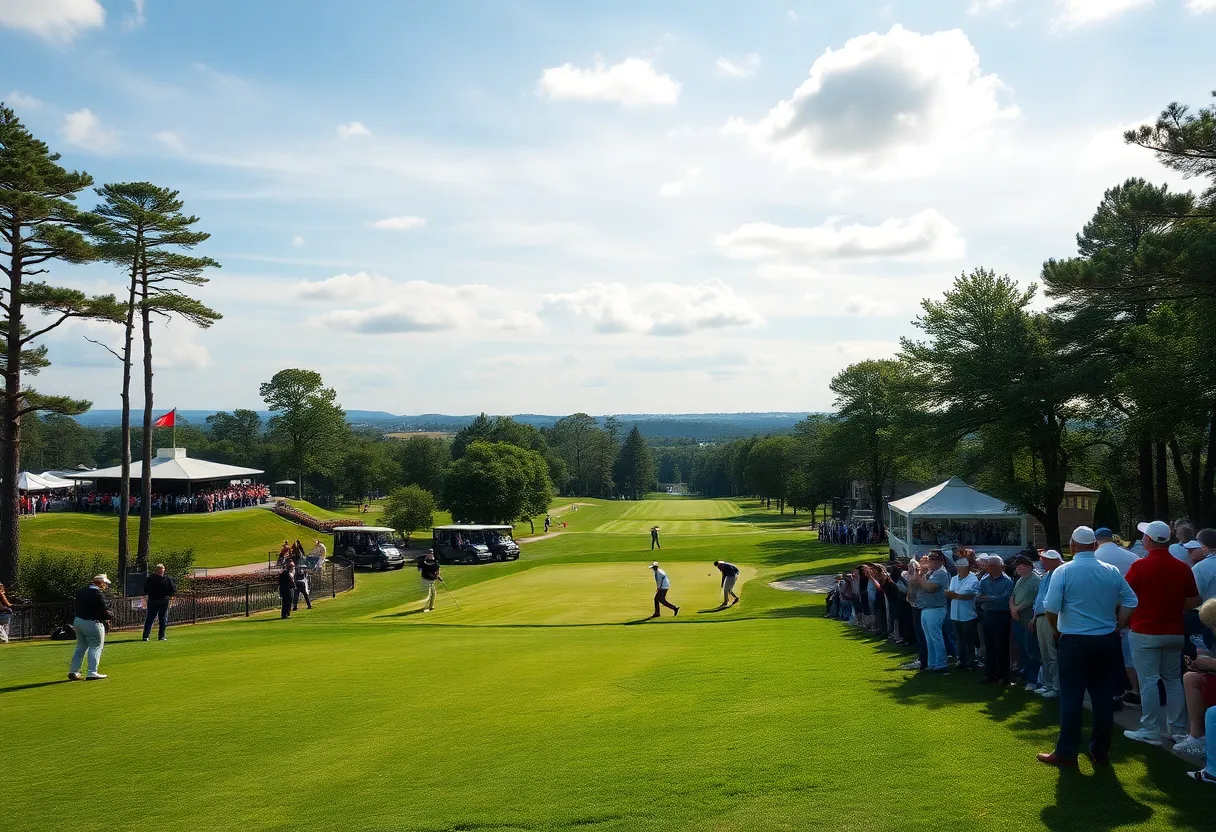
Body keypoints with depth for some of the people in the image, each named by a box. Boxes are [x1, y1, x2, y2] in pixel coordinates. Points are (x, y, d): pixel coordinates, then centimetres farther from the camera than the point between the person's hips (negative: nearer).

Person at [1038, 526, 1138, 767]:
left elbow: (1051, 608, -14)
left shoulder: (1063, 572, -10)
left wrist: (1057, 629, 3)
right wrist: (1116, 628, 12)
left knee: (1071, 698, 2)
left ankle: (1066, 753, 7)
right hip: (1107, 641, 4)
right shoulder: (1112, 572, 2)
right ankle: (1101, 752, 18)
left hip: (1075, 642, -4)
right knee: (1104, 697, 10)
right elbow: (1130, 602, 4)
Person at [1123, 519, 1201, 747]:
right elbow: (1193, 602, 7)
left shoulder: (1140, 566, -14)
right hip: (1174, 632, 5)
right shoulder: (1182, 568, 0)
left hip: (1146, 632, -5)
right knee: (1173, 680, 15)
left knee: (1148, 681, 0)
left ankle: (1151, 731, 4)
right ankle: (1177, 729, 19)